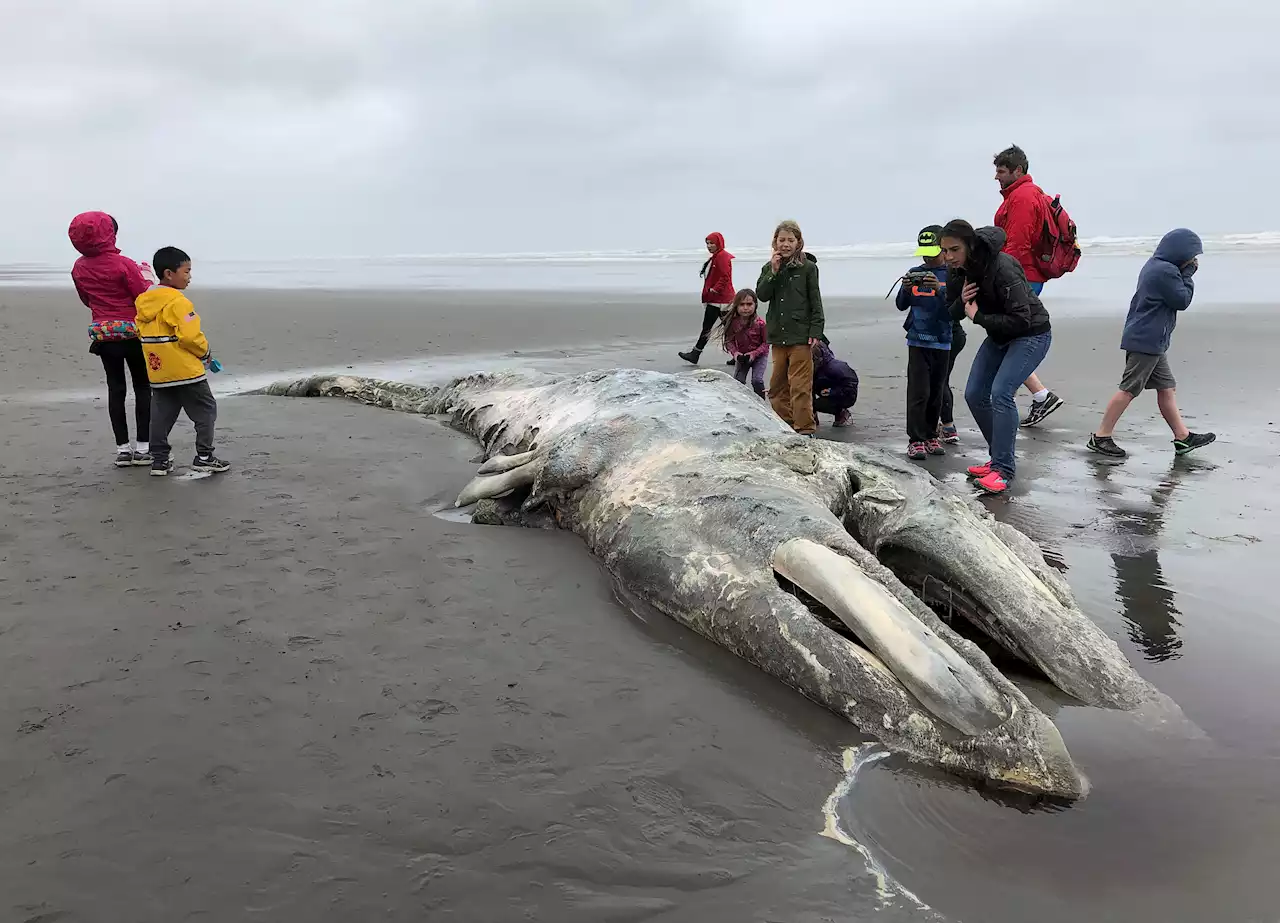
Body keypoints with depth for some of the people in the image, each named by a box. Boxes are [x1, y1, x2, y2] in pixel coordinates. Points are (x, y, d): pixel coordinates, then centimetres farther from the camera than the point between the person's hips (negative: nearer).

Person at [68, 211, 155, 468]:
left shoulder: (79, 268, 2)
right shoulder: (123, 264, -16)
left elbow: (87, 301, 14)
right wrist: (146, 279, 6)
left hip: (102, 335, 4)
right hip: (132, 331, -4)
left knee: (115, 389, 8)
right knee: (142, 388, 5)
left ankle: (122, 448, 9)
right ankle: (142, 447, 4)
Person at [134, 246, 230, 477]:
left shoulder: (145, 301, 9)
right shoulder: (177, 302, -17)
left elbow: (143, 332, 14)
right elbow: (190, 335, -23)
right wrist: (205, 352, -5)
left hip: (158, 372, 8)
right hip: (186, 370, -8)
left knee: (161, 415, 12)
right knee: (205, 410, 4)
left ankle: (159, 459, 14)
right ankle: (204, 456, 5)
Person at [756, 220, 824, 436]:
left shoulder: (808, 267, -2)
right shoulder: (769, 268, 11)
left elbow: (815, 302, -3)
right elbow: (761, 295, -2)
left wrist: (815, 331, -9)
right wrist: (774, 272, -11)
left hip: (800, 336, -5)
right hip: (778, 335, 5)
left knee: (801, 387, -7)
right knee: (777, 386, 10)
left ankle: (805, 429, -1)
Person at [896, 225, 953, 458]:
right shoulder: (915, 273, 4)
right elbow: (902, 306, 5)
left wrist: (939, 289, -26)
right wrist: (906, 289, -15)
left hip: (943, 341, 0)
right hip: (918, 340, 0)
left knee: (936, 392, 8)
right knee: (918, 392, -6)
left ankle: (931, 435, 19)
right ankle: (916, 439, -2)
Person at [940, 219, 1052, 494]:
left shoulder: (1002, 267, -30)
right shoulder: (956, 271, -7)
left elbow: (1021, 319, -32)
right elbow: (953, 313, 2)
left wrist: (978, 317, -26)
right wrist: (962, 302, -20)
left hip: (1031, 335, -8)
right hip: (998, 336, 8)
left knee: (1001, 393, -22)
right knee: (974, 395, 3)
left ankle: (1003, 469, -15)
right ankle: (1000, 458, 18)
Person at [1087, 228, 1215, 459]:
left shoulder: (1155, 266, 15)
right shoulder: (1166, 271, -17)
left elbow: (1175, 297, 21)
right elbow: (1182, 300, -12)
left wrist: (1186, 272, 8)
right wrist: (1189, 273, -2)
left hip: (1151, 342, 11)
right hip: (1146, 342, -11)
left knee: (1167, 388, 13)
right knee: (1129, 390, -6)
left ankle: (1183, 437, 19)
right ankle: (1101, 437, -2)